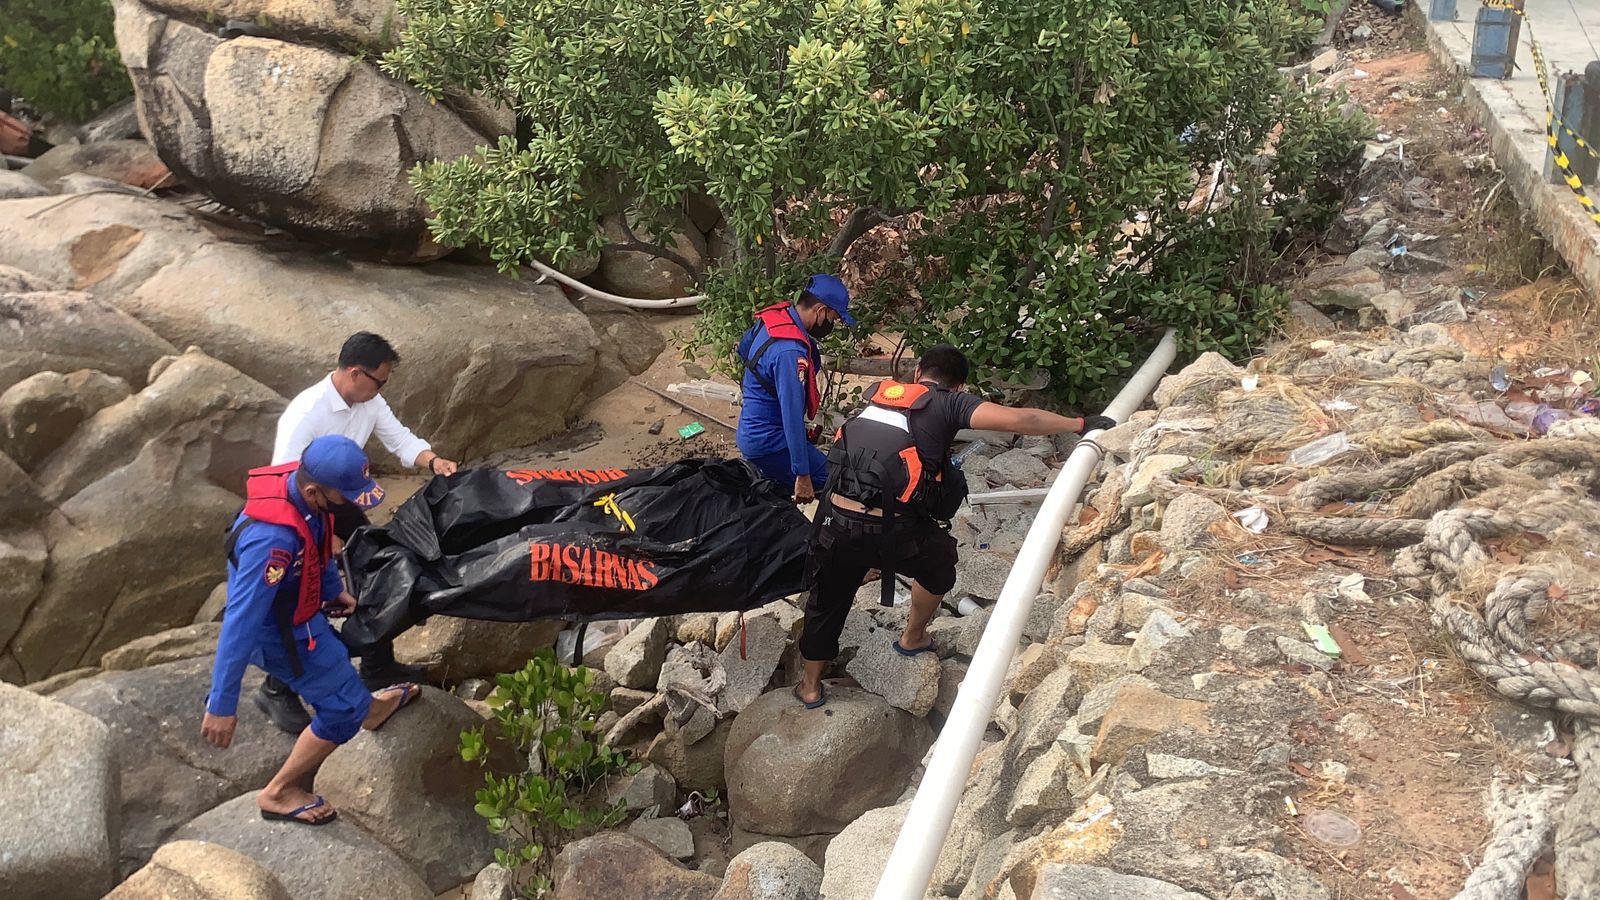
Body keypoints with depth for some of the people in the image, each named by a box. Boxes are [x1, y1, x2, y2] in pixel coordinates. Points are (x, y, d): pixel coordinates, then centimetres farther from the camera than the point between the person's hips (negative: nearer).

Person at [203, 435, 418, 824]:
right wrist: (222, 704, -32)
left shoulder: (300, 483, -17)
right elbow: (241, 620, -38)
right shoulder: (273, 539, -42)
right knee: (344, 708, 3)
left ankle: (369, 708, 64)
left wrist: (333, 588, 21)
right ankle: (279, 794, 19)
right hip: (282, 633, -8)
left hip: (300, 610, 8)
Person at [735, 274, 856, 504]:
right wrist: (802, 476, -28)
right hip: (769, 442, -10)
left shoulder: (775, 317, -1)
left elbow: (743, 347, 21)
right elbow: (792, 415, -30)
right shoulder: (791, 352, -29)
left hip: (751, 432, 10)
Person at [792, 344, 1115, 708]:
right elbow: (1019, 420, -7)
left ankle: (810, 687, 41)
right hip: (889, 528, -4)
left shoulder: (881, 393, 17)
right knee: (938, 562, 29)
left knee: (826, 603, 25)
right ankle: (913, 638, 47)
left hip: (836, 519, 4)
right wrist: (1079, 424, 5)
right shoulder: (948, 403, 2)